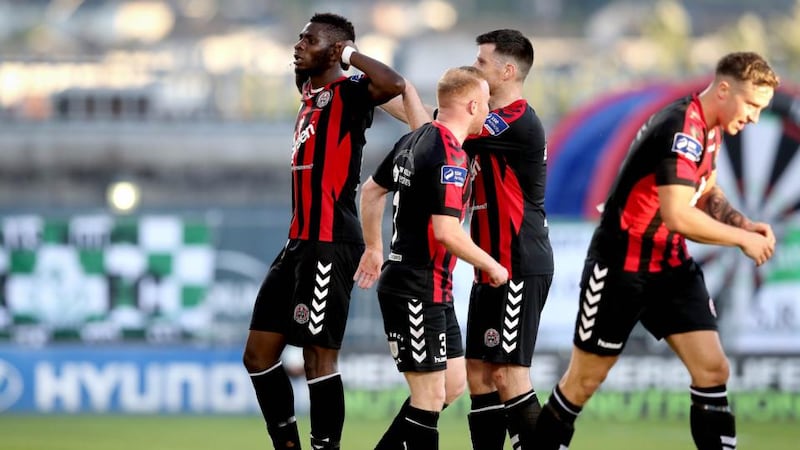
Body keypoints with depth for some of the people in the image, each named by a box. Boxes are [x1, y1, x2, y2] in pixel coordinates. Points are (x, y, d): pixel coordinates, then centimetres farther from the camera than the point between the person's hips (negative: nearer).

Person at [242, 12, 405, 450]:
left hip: (329, 247, -10)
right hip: (300, 244, 10)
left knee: (319, 357, -9)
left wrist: (350, 53, -16)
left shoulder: (347, 93, -10)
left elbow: (394, 85, -28)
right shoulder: (310, 95, 16)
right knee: (259, 353, 10)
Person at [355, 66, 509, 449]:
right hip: (416, 292, -10)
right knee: (430, 397, -7)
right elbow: (446, 232, -25)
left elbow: (371, 191, 22)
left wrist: (374, 249, 33)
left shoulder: (414, 140, 9)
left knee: (452, 384, 15)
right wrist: (491, 266, -11)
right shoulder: (450, 156, -19)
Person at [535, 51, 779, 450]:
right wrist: (741, 238, -21)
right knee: (585, 380, 4)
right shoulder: (682, 131, -25)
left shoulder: (709, 129, 5)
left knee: (713, 369, -4)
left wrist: (744, 223, 0)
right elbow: (677, 215, -32)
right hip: (622, 267, -8)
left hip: (672, 267, 8)